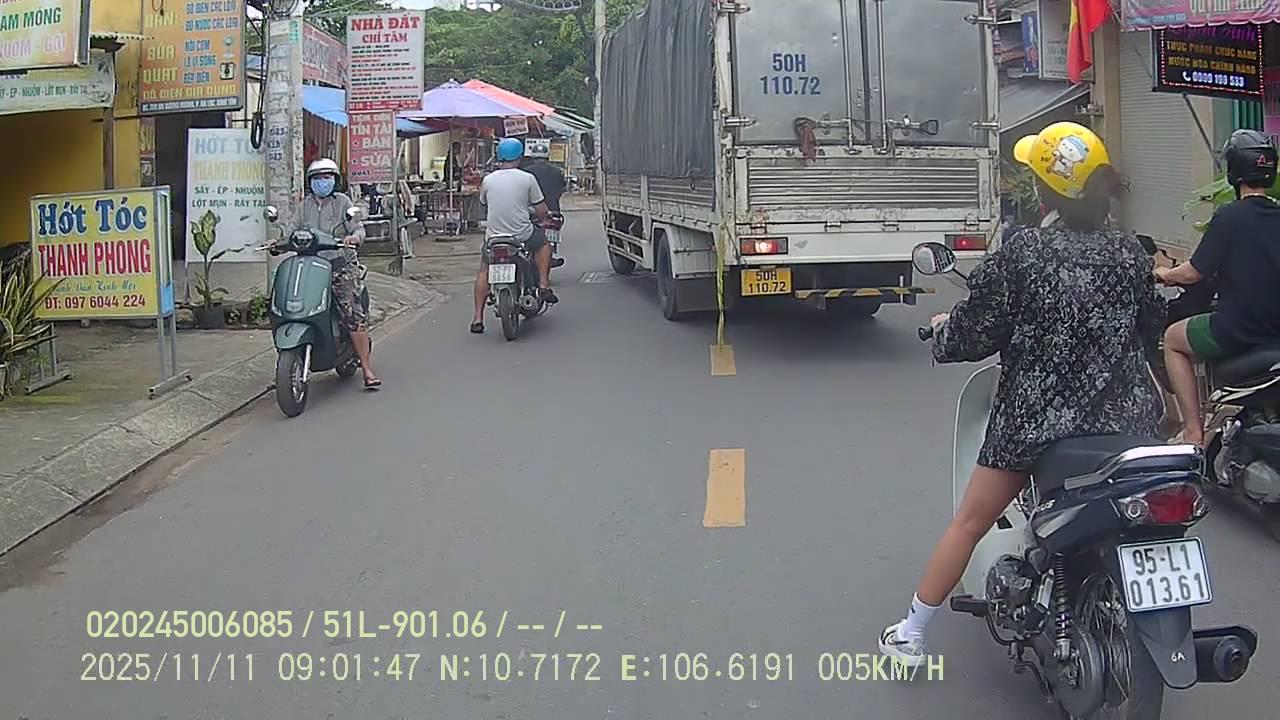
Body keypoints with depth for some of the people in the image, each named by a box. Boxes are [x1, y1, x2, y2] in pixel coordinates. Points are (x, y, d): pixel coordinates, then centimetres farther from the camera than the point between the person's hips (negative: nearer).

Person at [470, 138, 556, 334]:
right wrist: (541, 219, 22)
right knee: (543, 243, 28)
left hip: (494, 235, 2)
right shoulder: (527, 179, -5)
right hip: (523, 235, -2)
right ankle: (544, 285, 20)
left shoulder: (488, 180, 0)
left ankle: (478, 318, 11)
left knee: (484, 270, 18)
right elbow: (541, 211, -2)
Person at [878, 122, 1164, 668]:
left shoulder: (1022, 252, -13)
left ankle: (910, 637, 18)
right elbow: (1151, 332, 12)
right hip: (1124, 421, 4)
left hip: (1033, 418, -3)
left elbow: (975, 333, -10)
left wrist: (943, 330, 12)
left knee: (969, 522, 9)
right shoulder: (1130, 254, 0)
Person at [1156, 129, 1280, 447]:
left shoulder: (1229, 216, -14)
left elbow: (1193, 273, -10)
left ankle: (1194, 431, 11)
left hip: (1238, 332, -6)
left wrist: (1166, 274, 11)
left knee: (1173, 338, 19)